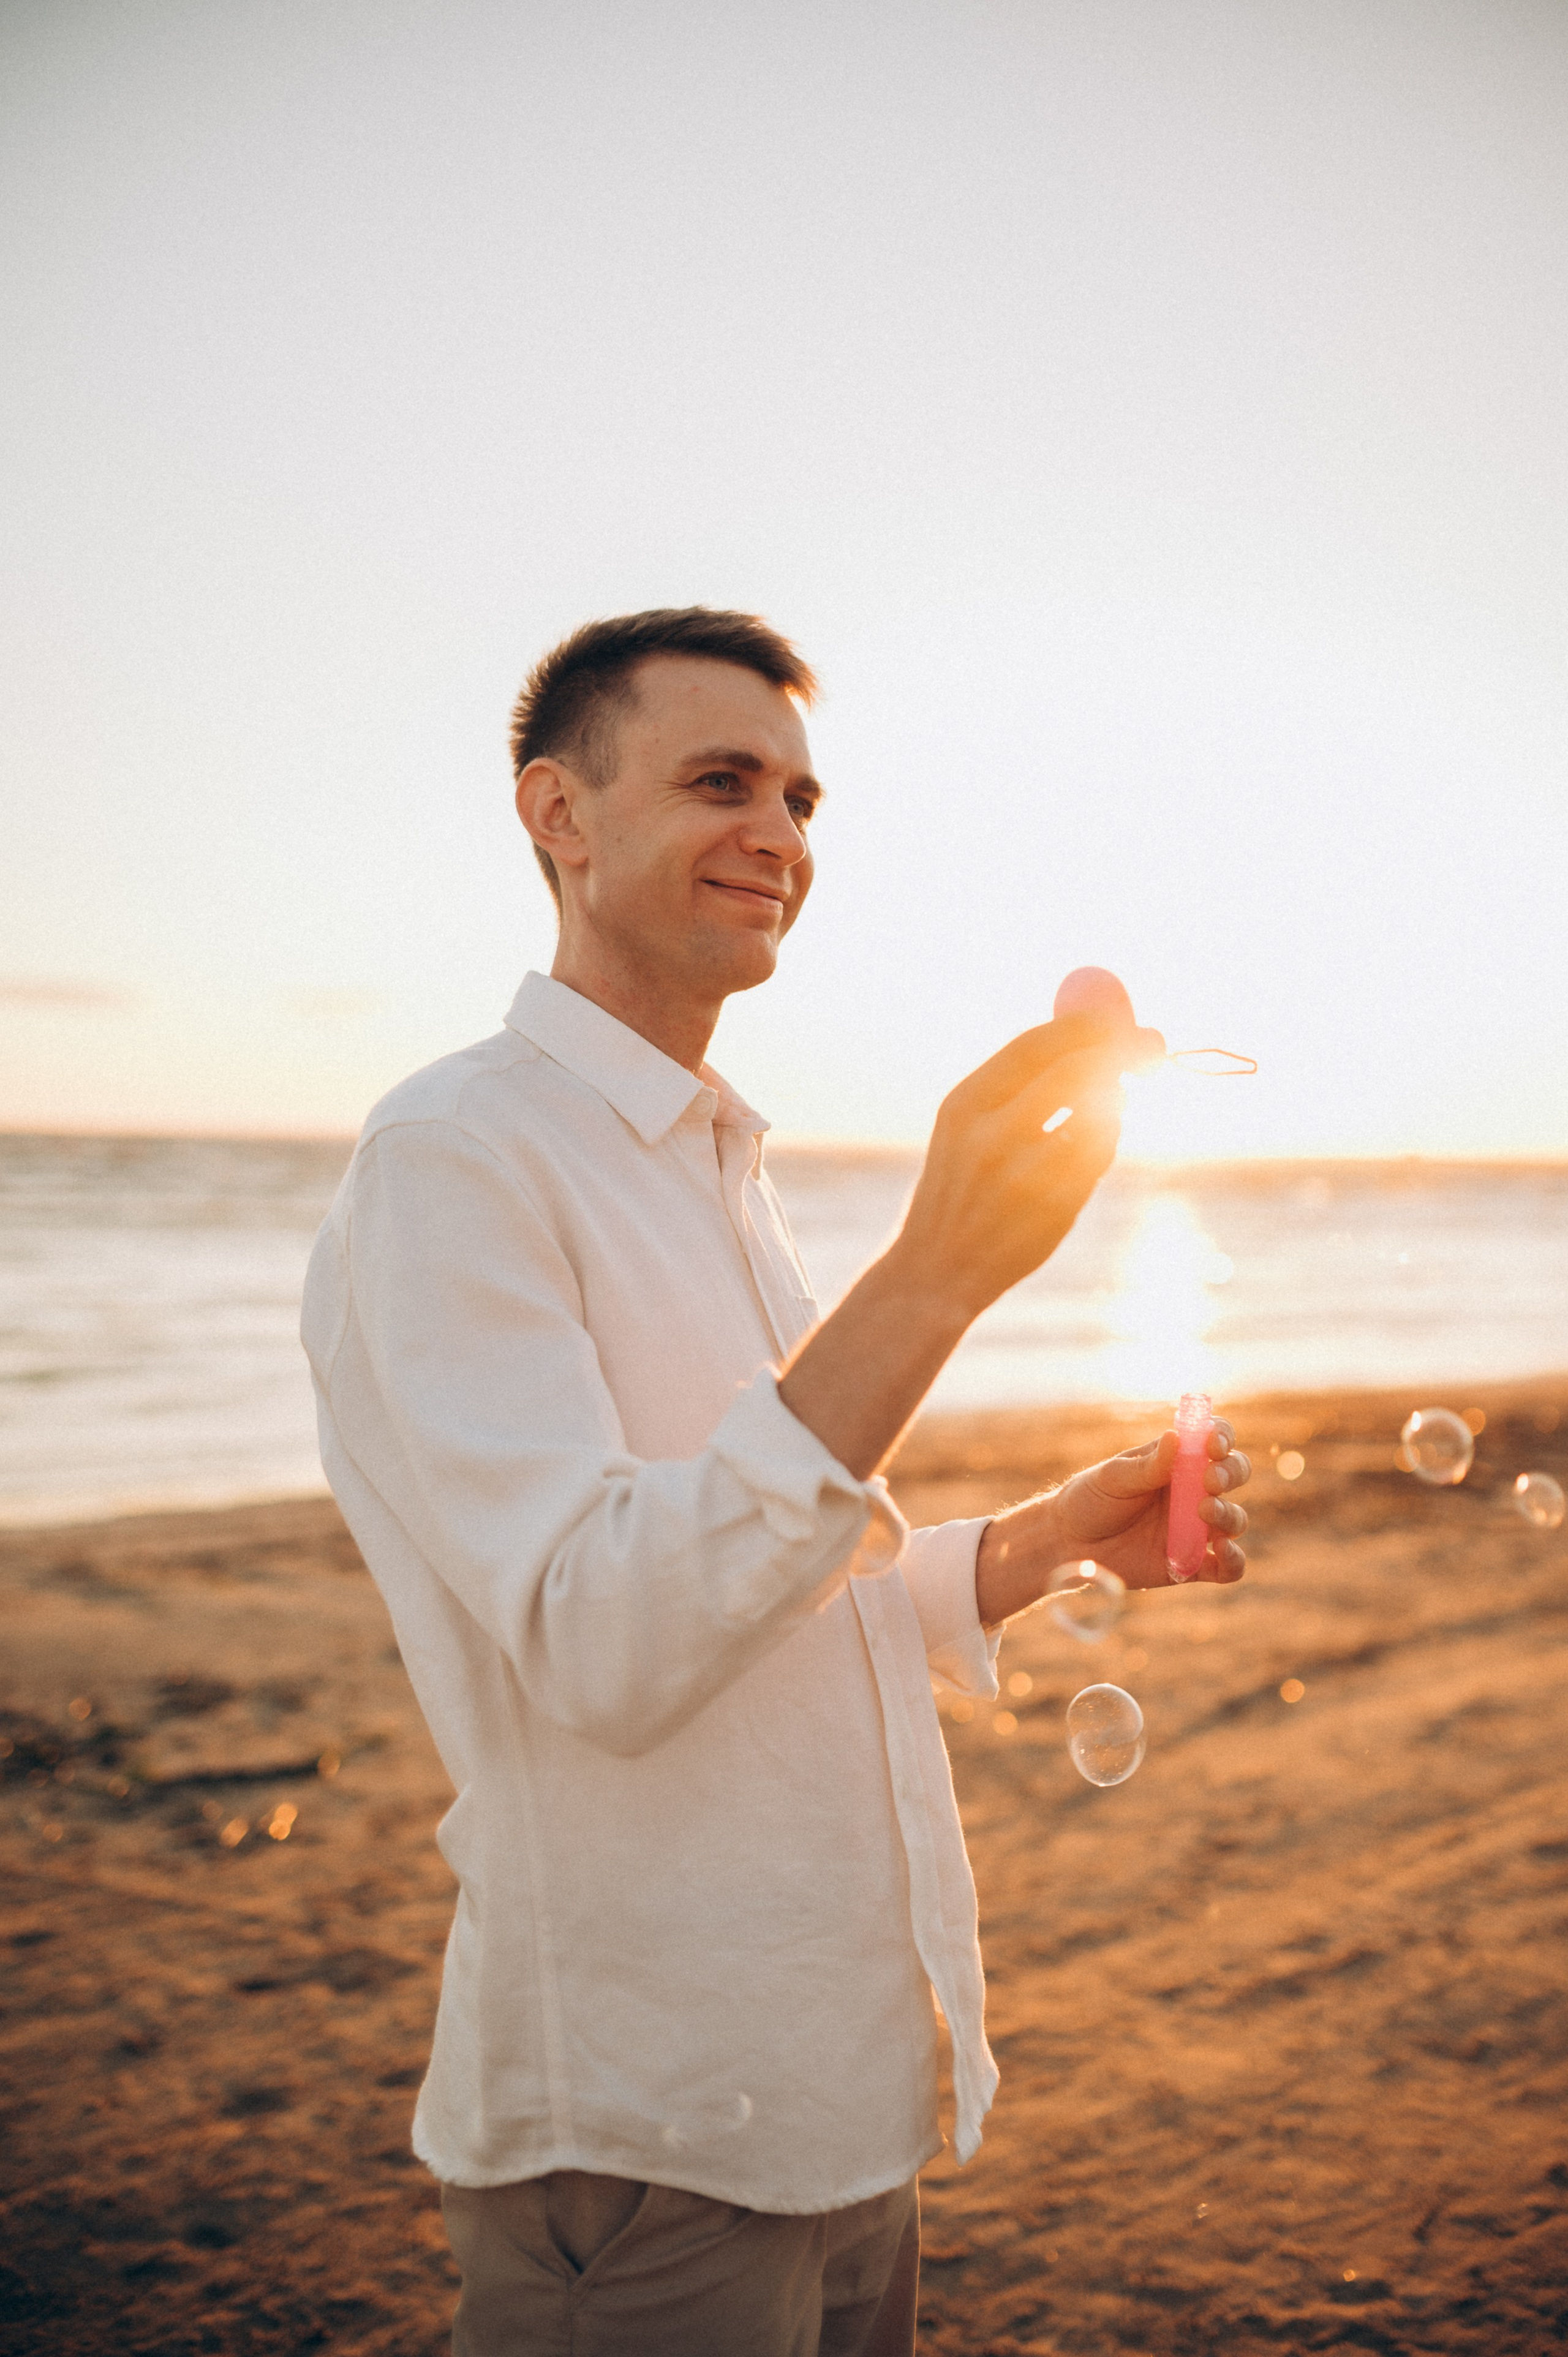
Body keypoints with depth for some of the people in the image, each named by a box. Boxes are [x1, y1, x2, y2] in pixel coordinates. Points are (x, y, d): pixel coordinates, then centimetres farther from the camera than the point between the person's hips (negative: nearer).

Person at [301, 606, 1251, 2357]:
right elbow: (597, 1649, -26)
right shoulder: (455, 1155, -15)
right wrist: (932, 1278, -31)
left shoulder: (716, 1171, 13)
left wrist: (1060, 1538, 1)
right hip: (640, 2140, -8)